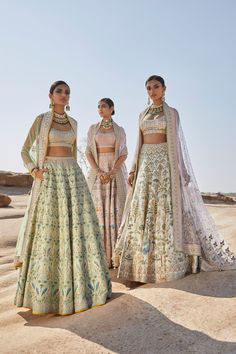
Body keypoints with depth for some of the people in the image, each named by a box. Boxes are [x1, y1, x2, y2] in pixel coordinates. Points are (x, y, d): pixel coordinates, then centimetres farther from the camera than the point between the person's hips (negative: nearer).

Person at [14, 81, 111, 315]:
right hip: (49, 177, -4)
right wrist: (34, 171, -10)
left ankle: (78, 283, 13)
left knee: (79, 224, 0)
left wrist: (73, 176, 16)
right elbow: (25, 151, 5)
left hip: (72, 175, 4)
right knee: (47, 228, -3)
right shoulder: (41, 119, 2)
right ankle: (45, 288, 11)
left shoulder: (73, 123, 14)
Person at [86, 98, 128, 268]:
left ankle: (116, 254, 2)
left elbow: (124, 154, 0)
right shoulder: (93, 128, 11)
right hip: (97, 172, 1)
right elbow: (89, 152, 4)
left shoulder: (120, 130, 7)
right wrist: (98, 172, -12)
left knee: (116, 209, -5)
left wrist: (111, 172, -15)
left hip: (116, 172, -1)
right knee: (99, 209, -3)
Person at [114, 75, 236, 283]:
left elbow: (177, 142, -1)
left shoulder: (172, 113, 4)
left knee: (166, 207, -6)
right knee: (142, 210, 1)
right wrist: (134, 169, 8)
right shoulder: (143, 115, 16)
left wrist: (182, 169, -11)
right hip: (146, 163, 5)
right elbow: (140, 144, 16)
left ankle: (168, 263, 4)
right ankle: (143, 261, 11)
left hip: (165, 162, -4)